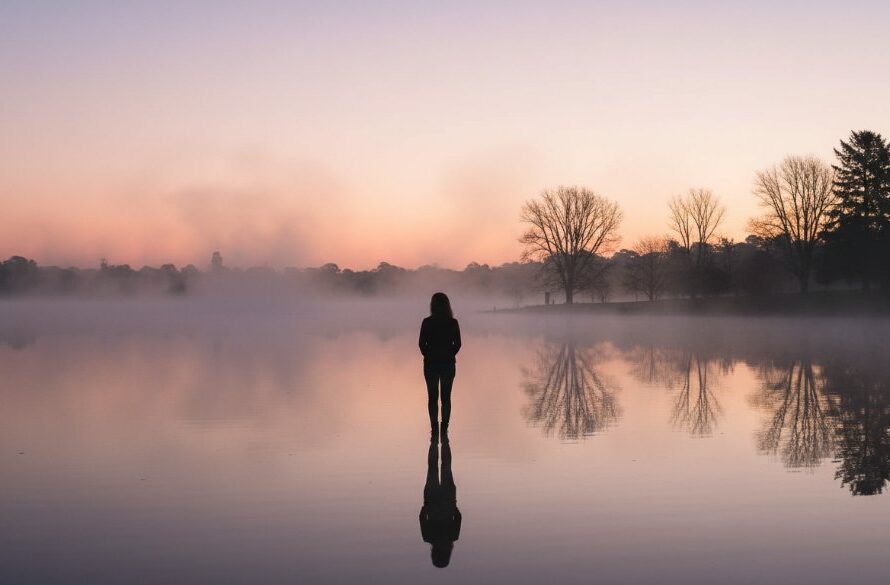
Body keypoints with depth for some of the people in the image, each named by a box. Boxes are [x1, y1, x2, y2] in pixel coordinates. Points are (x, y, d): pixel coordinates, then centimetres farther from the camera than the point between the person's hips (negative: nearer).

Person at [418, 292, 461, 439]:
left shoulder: (427, 322, -8)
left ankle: (434, 428, 5)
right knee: (446, 397, 9)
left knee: (432, 397, 8)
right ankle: (444, 428, 6)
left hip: (431, 364, -1)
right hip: (448, 364, 1)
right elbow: (457, 344, -1)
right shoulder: (453, 323, -5)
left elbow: (421, 344, -6)